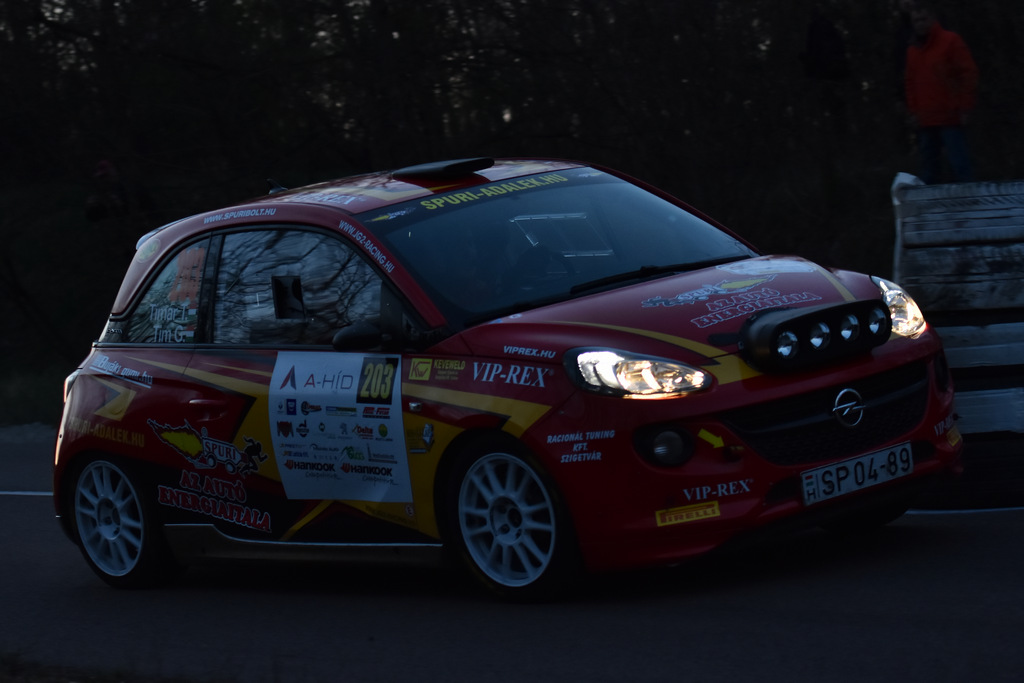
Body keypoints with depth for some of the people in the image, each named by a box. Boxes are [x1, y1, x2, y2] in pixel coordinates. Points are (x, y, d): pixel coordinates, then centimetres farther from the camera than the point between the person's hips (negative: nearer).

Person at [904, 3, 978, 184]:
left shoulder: (951, 42, -2)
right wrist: (913, 111, 10)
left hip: (950, 120, -6)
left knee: (959, 164, -10)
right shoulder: (913, 50, 17)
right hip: (925, 121, 6)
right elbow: (910, 82, 21)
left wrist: (964, 109, -9)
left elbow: (969, 74, -5)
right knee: (929, 168, 6)